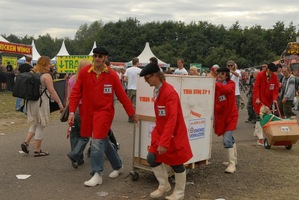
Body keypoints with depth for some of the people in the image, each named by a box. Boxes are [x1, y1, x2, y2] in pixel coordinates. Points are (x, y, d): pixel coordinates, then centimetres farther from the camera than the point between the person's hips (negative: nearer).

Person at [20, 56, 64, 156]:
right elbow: (52, 91, -18)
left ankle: (26, 142, 8)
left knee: (35, 124, 23)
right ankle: (37, 150, 9)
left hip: (32, 102, 8)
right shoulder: (46, 76, -13)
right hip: (41, 103, -7)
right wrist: (60, 103, -15)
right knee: (40, 126, 3)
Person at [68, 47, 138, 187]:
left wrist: (132, 113, 4)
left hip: (104, 112, -3)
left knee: (97, 141, -10)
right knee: (103, 140, 16)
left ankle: (97, 175, 2)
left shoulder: (112, 75, -7)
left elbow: (122, 96, -1)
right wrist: (72, 111, -9)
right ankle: (118, 166, 36)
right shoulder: (84, 72, -3)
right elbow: (76, 92, -2)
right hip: (88, 112, 4)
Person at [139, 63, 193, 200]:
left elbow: (172, 119, -29)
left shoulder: (170, 92, -25)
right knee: (152, 158, 6)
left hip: (174, 134, -8)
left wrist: (164, 142, -31)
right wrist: (160, 137, 13)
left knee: (176, 164, 7)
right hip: (160, 131, 8)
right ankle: (164, 185, 28)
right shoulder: (156, 90, 2)